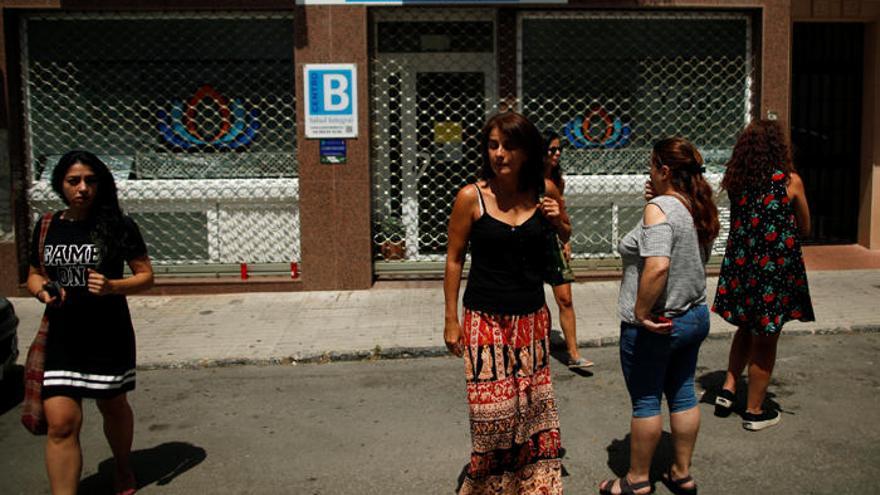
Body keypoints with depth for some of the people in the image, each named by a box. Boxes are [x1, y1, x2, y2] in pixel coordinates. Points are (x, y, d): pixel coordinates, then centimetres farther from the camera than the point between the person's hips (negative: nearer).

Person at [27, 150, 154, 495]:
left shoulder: (118, 226, -7)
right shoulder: (47, 227, 4)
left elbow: (146, 276, -3)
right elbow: (34, 275, 16)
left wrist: (112, 286, -22)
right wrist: (42, 291, -7)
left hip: (108, 339, -1)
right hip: (60, 338, 2)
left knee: (113, 408, 18)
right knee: (61, 423, -8)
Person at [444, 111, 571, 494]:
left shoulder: (544, 190, -1)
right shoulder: (471, 197, -10)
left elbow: (565, 236, 18)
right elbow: (454, 259, -2)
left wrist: (558, 221, -6)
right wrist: (451, 320, -1)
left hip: (532, 318, 3)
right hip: (486, 319, -3)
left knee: (534, 404, 12)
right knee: (493, 409, 0)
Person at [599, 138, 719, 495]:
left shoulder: (660, 208, -21)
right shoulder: (700, 208, 5)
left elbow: (657, 266, -34)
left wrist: (641, 311, -23)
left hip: (654, 325, -8)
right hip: (694, 316, 8)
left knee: (645, 400, 6)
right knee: (683, 394, 17)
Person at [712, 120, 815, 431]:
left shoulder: (735, 181, 0)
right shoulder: (791, 181, -10)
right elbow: (805, 229, 1)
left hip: (740, 265, 4)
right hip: (776, 268, -4)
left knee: (746, 329, 25)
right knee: (765, 340, 8)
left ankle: (728, 389, 22)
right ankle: (755, 412, 18)